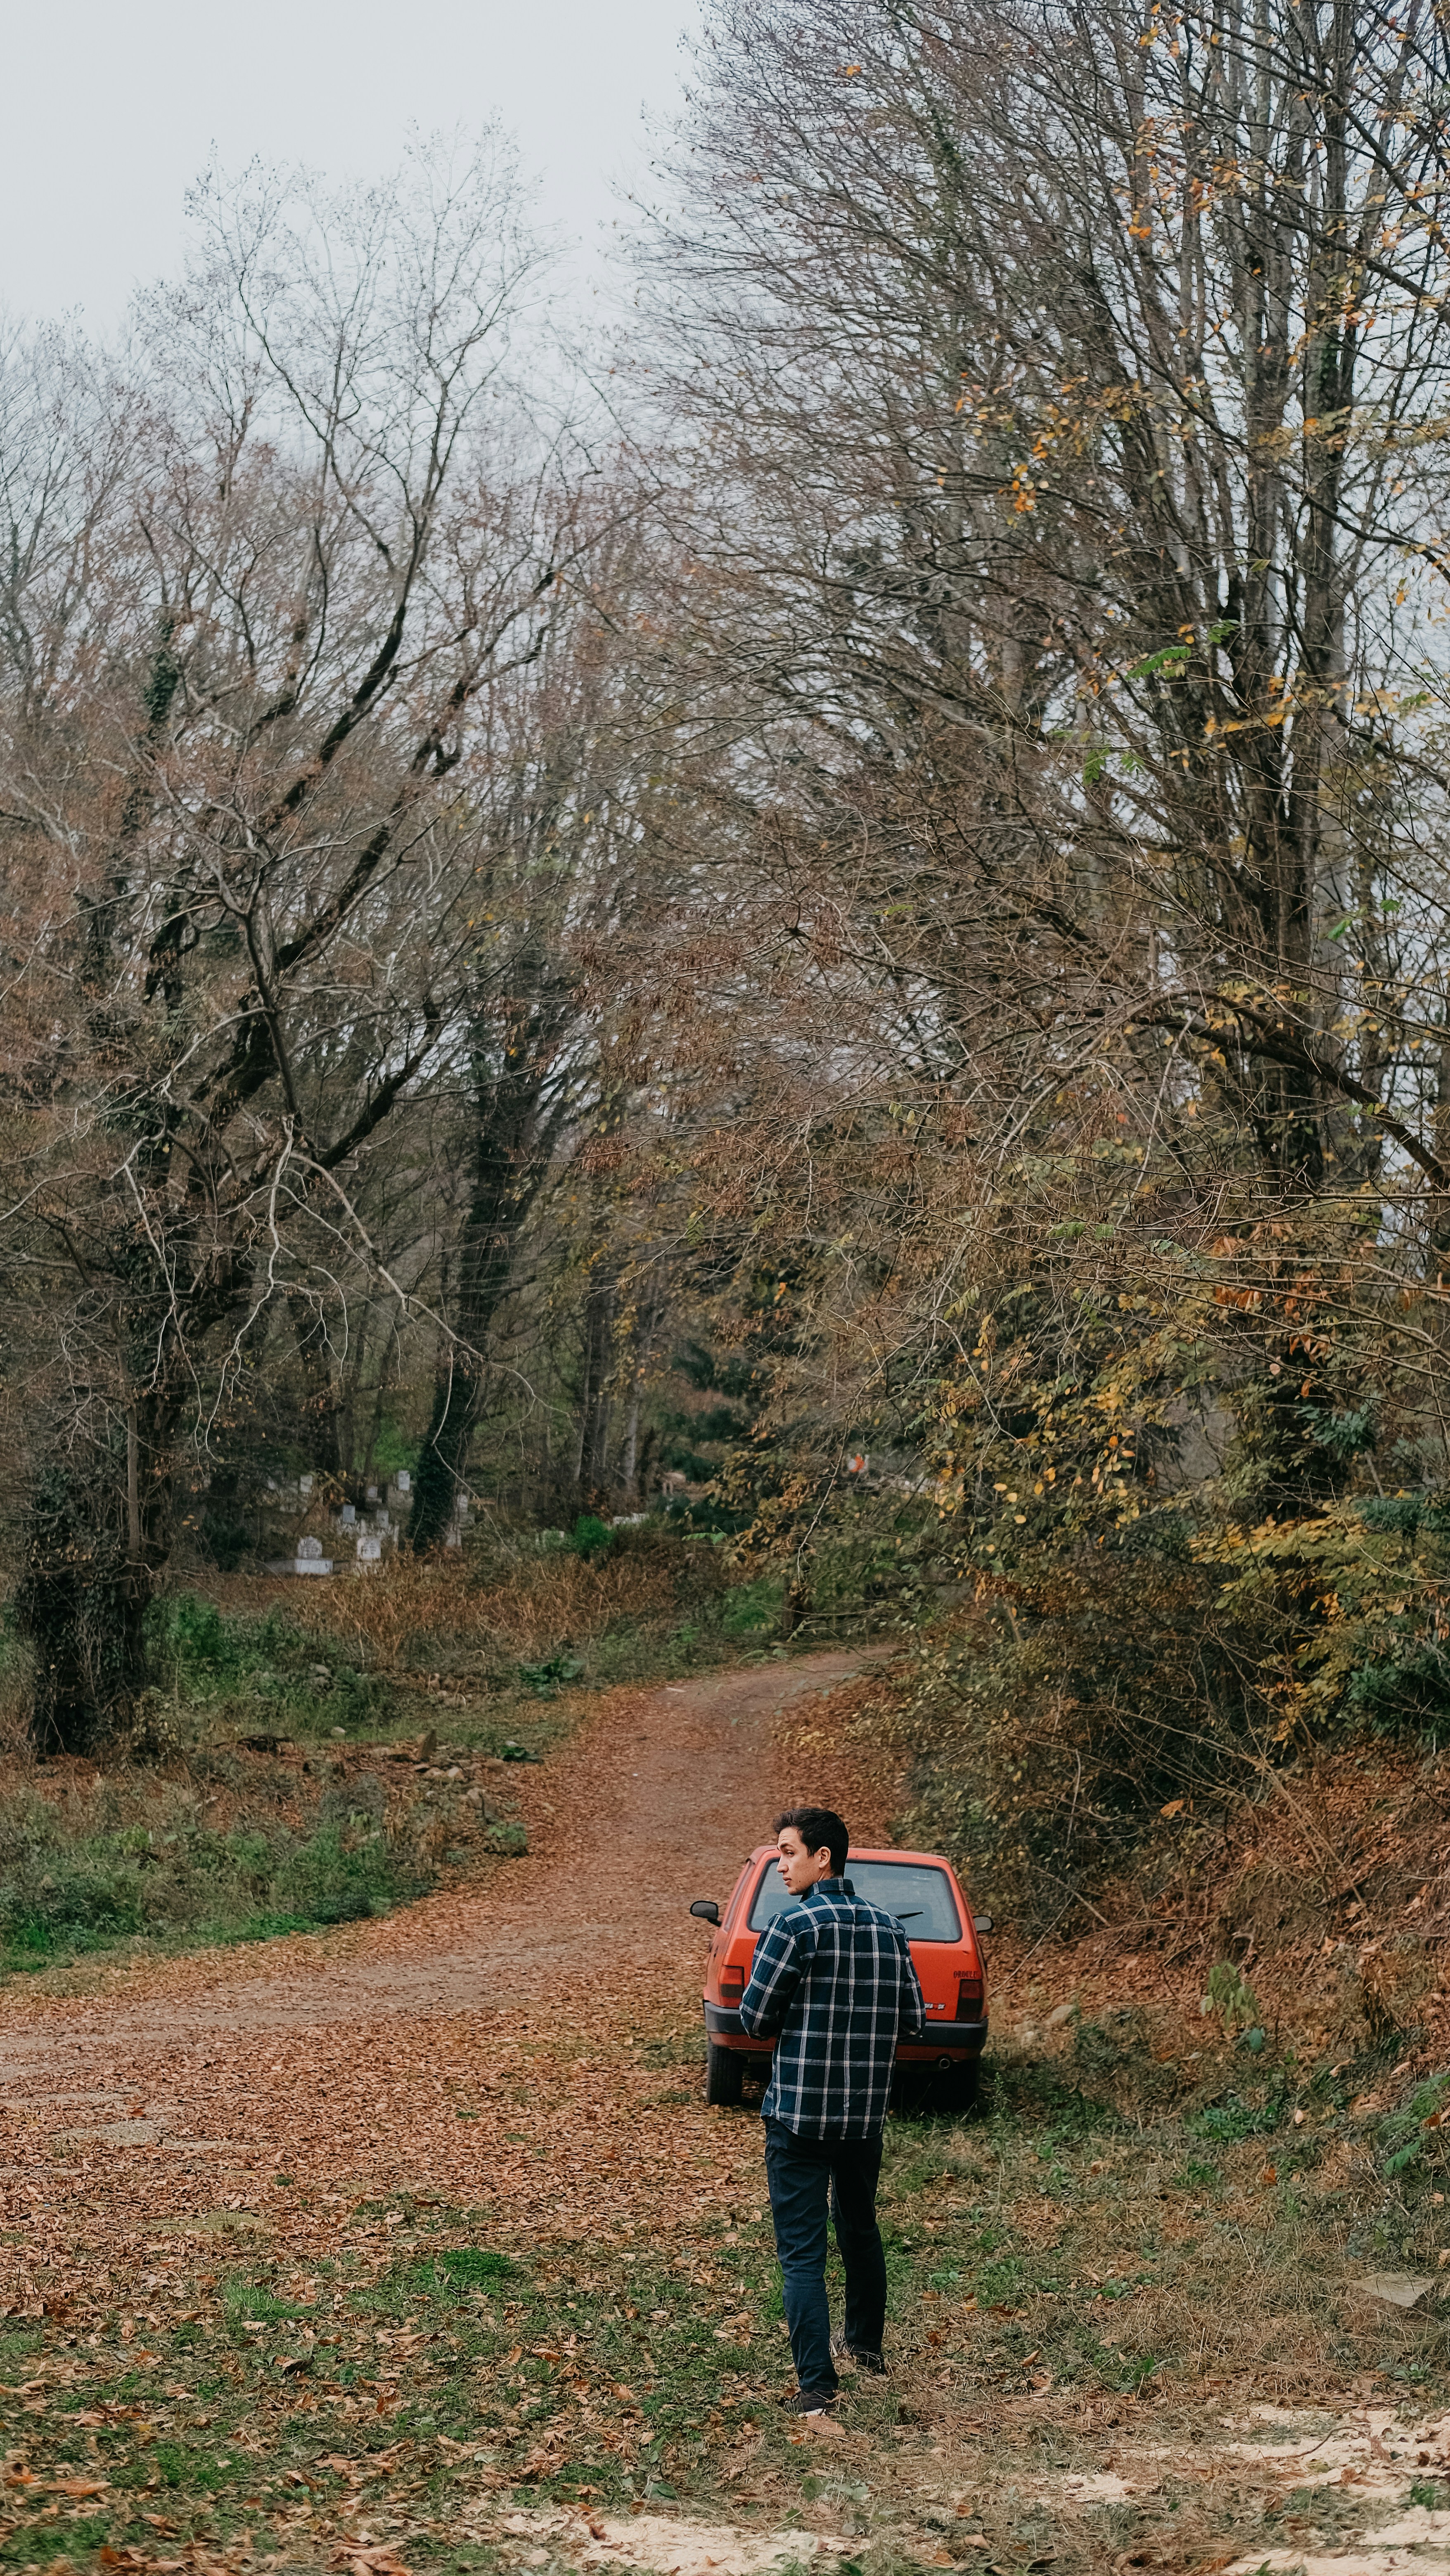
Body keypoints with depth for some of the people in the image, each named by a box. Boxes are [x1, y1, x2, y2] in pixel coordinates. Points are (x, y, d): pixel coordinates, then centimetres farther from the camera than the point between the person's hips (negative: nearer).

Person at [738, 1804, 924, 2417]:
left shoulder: (797, 1925, -15)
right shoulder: (888, 1929, 3)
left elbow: (754, 2018, -12)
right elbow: (913, 2021, 7)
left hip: (799, 2113, -6)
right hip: (867, 2111, 6)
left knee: (802, 2251, -2)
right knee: (860, 2227, 26)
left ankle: (818, 2386, -6)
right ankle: (864, 2343, 42)